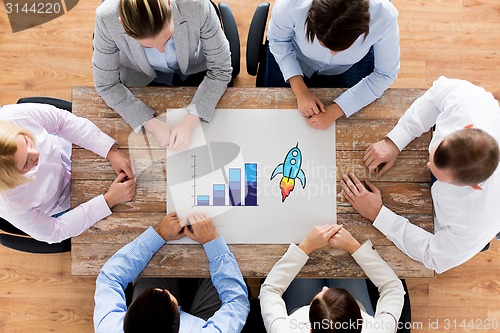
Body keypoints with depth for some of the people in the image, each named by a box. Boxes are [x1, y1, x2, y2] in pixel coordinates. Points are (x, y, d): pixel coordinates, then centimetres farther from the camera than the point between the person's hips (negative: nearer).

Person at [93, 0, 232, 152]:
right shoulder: (107, 18, -33)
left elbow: (220, 69, -23)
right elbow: (106, 84, -19)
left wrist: (190, 122, -33)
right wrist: (152, 124, -30)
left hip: (196, 69, 0)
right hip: (142, 78, 0)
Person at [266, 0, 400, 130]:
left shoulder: (385, 17, -39)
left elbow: (385, 74, -22)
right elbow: (278, 40, -18)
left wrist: (336, 110, -30)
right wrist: (300, 90, -29)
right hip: (292, 57, 1)